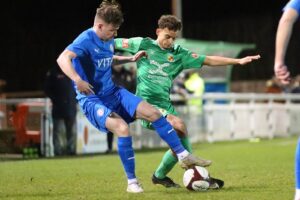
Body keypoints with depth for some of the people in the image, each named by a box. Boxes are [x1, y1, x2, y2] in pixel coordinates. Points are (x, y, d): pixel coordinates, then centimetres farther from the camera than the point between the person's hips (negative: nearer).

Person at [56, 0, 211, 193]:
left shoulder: (108, 40, 7)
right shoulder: (86, 40, -20)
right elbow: (63, 58, -37)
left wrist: (131, 59, 21)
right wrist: (77, 80, -50)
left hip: (113, 93, 8)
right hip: (92, 100, -8)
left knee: (153, 112, -3)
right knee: (122, 128, -30)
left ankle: (184, 156, 9)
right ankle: (132, 182, -13)